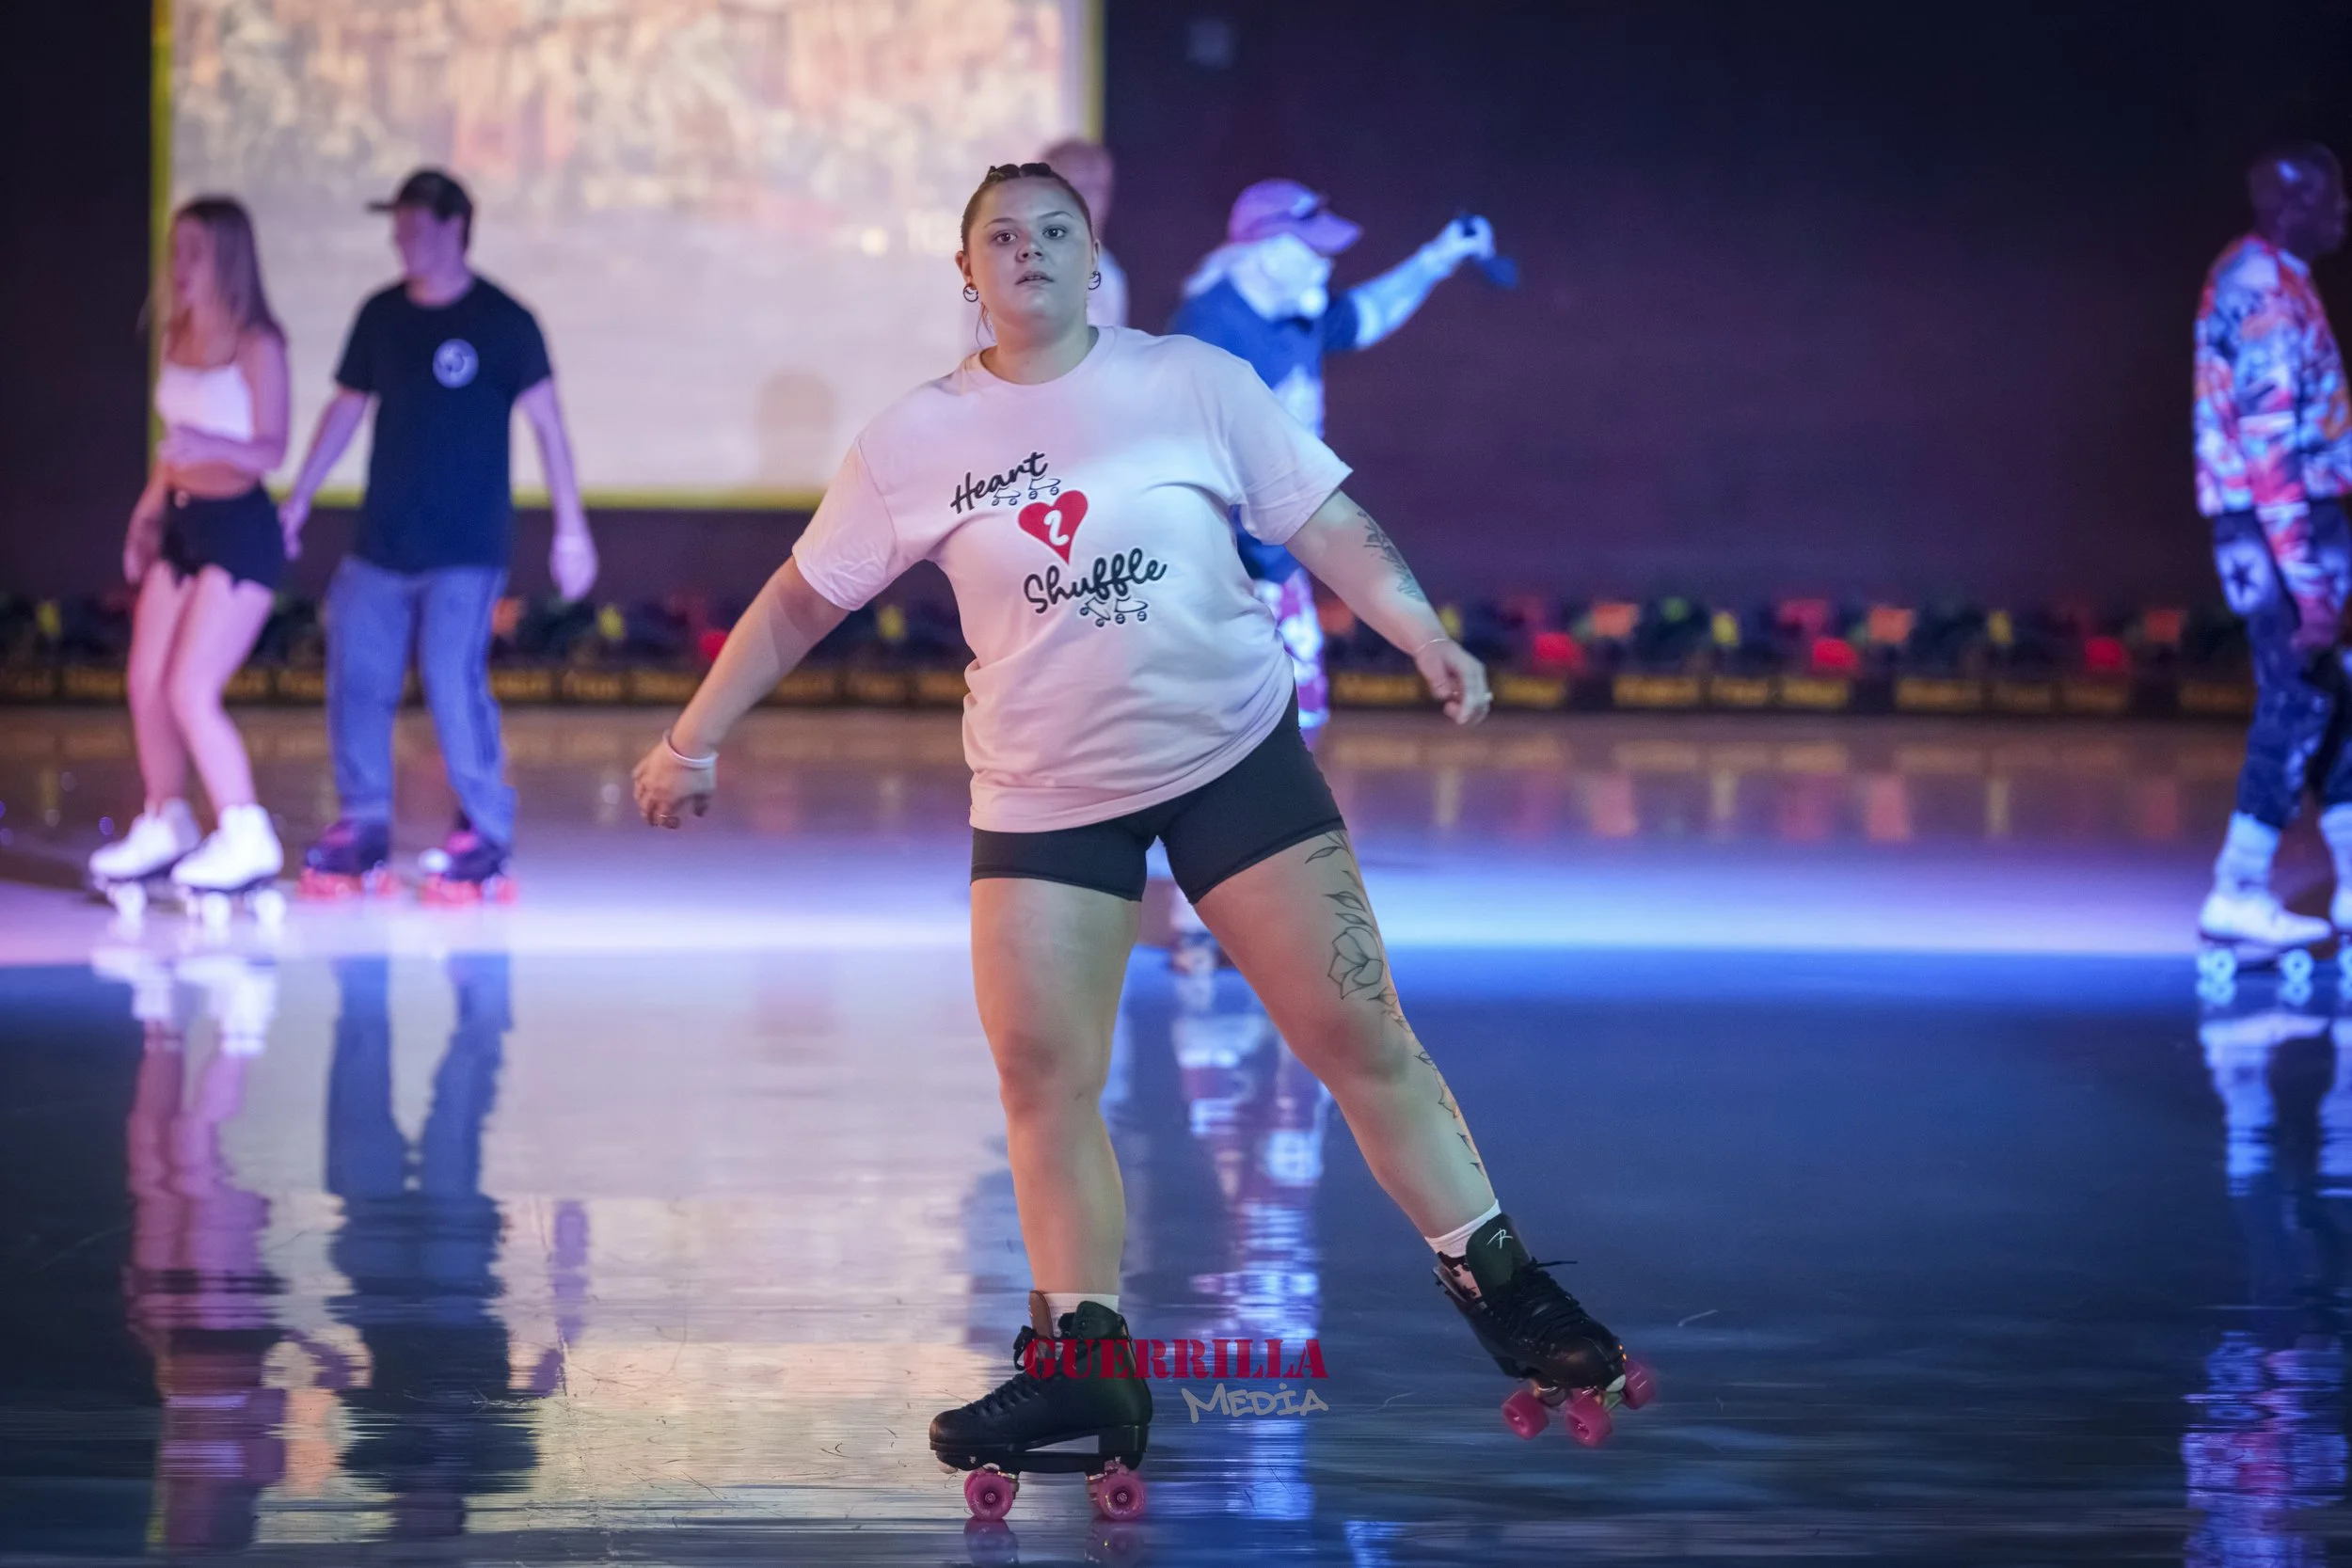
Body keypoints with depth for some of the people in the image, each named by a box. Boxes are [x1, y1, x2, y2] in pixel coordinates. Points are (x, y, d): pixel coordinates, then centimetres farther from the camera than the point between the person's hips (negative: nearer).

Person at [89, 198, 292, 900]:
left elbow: (271, 449, -18)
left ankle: (247, 837, -3)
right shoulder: (177, 339, 8)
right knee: (145, 687, 9)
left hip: (239, 530, -8)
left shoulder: (256, 346, -14)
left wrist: (212, 446, -36)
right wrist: (146, 516, 16)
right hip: (181, 522, 8)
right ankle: (164, 825, 24)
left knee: (190, 691, -13)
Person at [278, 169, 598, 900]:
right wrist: (298, 499, 13)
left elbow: (547, 422, -4)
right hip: (380, 541, 5)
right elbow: (346, 408, 17)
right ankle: (363, 828, 12)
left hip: (464, 549, -5)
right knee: (355, 681, 1)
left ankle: (486, 835, 1)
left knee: (455, 684, -11)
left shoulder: (501, 321, -5)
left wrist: (571, 528, -8)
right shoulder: (381, 316, 8)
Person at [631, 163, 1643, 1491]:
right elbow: (804, 598, 7)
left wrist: (1422, 632, -17)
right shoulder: (917, 440, -1)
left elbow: (1327, 522, -1)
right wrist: (693, 743, 7)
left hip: (1236, 750, -1)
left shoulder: (1195, 383, -3)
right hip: (1043, 796, 1)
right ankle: (1088, 1367, 2)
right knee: (1043, 1070, -7)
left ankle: (1500, 1290, 8)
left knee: (1359, 1034, -4)